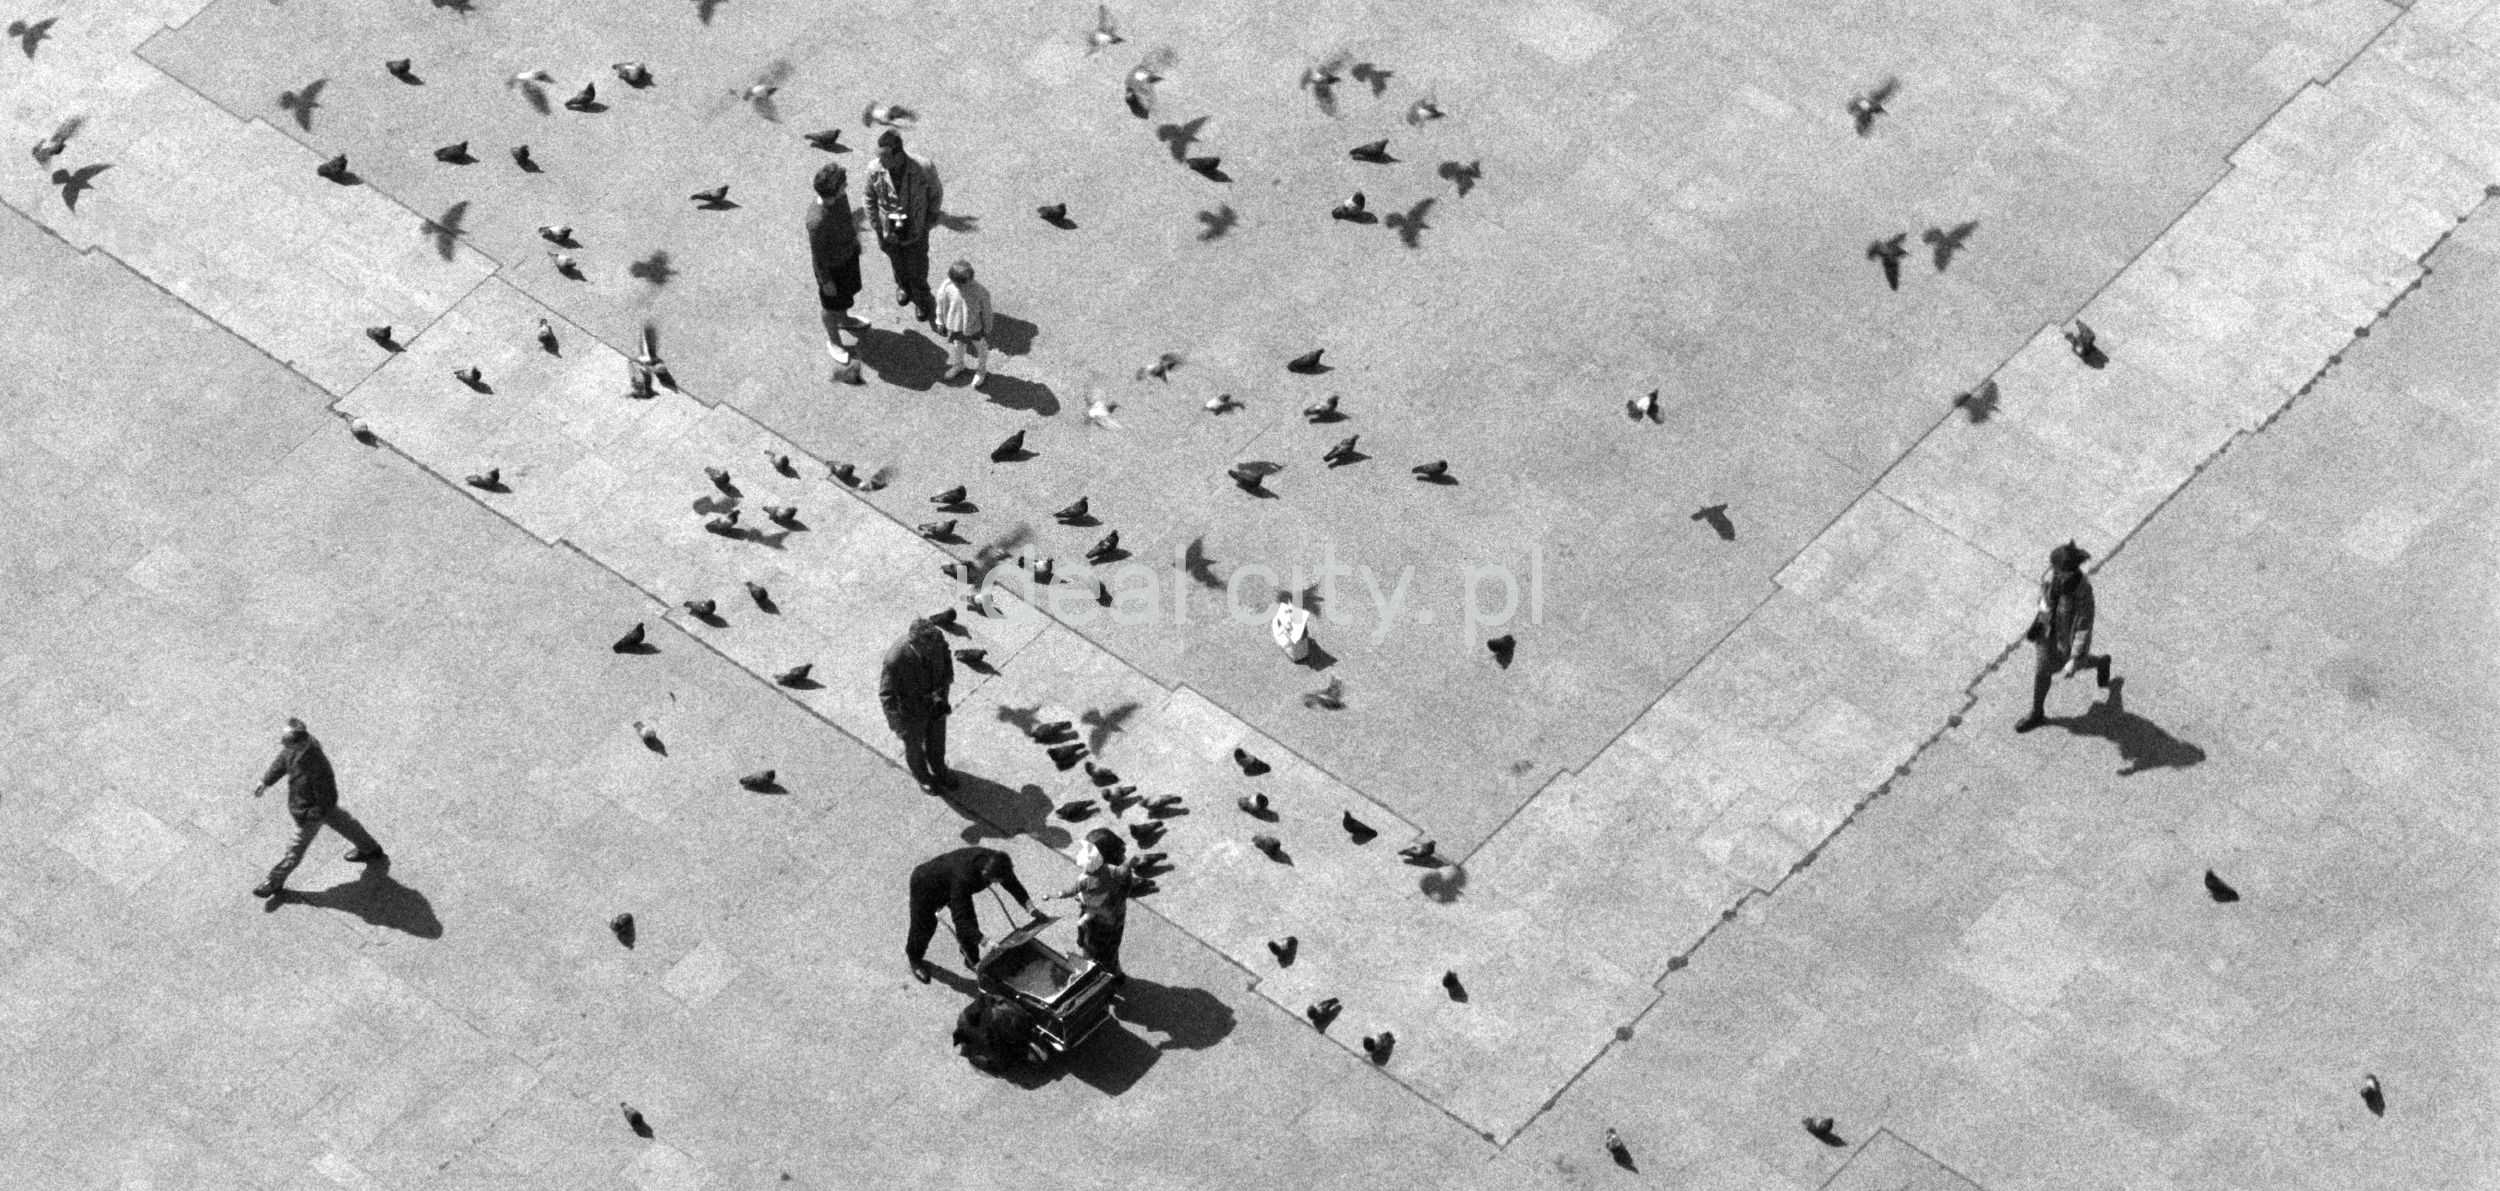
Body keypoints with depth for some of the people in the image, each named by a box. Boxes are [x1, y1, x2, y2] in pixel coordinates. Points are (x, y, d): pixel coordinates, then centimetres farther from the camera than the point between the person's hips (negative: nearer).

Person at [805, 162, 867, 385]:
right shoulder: (818, 221, -43)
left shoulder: (839, 196, -22)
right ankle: (833, 341, 46)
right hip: (832, 265, -7)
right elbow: (818, 255, -27)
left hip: (848, 252, 7)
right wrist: (826, 281, -14)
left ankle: (843, 319, 63)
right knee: (833, 304, 19)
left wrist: (856, 236, 19)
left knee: (848, 290, 33)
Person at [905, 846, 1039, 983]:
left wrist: (1031, 909, -20)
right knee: (925, 925, 13)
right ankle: (915, 960, 41)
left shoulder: (997, 863, -29)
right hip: (926, 883, -6)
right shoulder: (963, 879, -49)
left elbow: (1013, 885, -10)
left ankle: (973, 961, 26)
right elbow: (961, 918, -48)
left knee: (969, 922, 4)